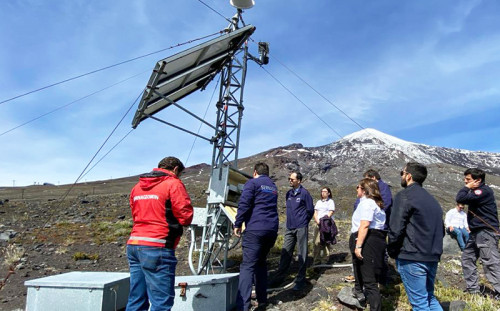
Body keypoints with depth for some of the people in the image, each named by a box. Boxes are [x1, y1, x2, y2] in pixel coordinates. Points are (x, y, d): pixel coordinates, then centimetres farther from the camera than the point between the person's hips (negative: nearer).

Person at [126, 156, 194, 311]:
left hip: (133, 245, 8)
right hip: (157, 248, -8)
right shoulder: (173, 184, -5)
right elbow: (186, 216, -8)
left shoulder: (137, 186, 18)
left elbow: (135, 216, 20)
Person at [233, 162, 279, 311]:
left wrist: (238, 224, -3)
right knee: (261, 263, 20)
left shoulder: (253, 183, 1)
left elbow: (244, 204, -10)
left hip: (255, 229, -7)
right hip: (272, 230, 7)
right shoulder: (273, 187, 23)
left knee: (248, 266, -10)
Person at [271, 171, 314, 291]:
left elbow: (310, 210, 0)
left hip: (301, 228, -6)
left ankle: (300, 280, 11)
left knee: (302, 254, 3)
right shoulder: (288, 193, 11)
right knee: (285, 253, 9)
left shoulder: (304, 193, -7)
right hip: (289, 228, 6)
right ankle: (279, 277, 18)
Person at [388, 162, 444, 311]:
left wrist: (392, 252, -4)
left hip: (412, 258, -8)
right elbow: (441, 230, 19)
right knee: (429, 297, 21)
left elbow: (395, 229, -17)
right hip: (433, 257, 8)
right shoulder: (431, 199, 15)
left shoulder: (405, 195, -11)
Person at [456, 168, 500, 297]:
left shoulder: (484, 191, -16)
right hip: (476, 232, 11)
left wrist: (467, 188, -9)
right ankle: (473, 289, 21)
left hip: (486, 232, -11)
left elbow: (460, 199, -22)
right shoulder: (476, 191, 17)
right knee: (467, 258, 14)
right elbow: (461, 199, 15)